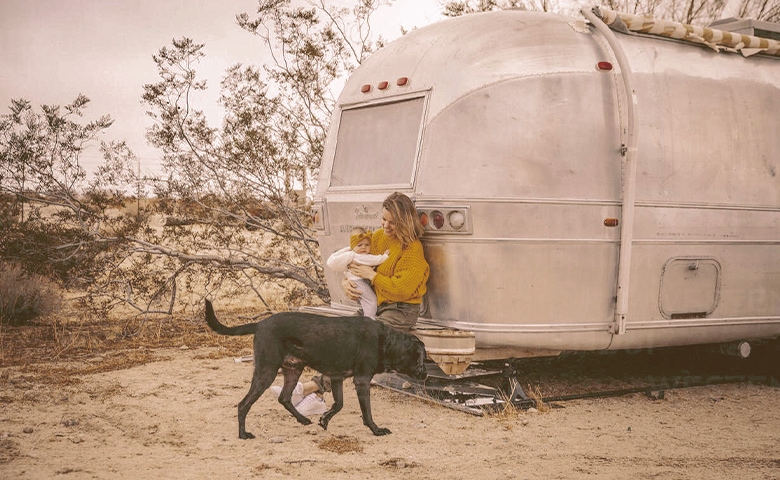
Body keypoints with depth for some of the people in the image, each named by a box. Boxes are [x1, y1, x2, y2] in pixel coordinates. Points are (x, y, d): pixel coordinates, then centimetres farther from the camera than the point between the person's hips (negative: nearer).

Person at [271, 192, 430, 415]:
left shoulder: (413, 250, -10)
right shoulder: (378, 237, 12)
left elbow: (401, 290, -17)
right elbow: (355, 266, 20)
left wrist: (371, 275, -13)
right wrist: (346, 282, -1)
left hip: (401, 311, -7)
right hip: (375, 306, 7)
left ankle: (313, 387, -30)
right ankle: (315, 396, -28)